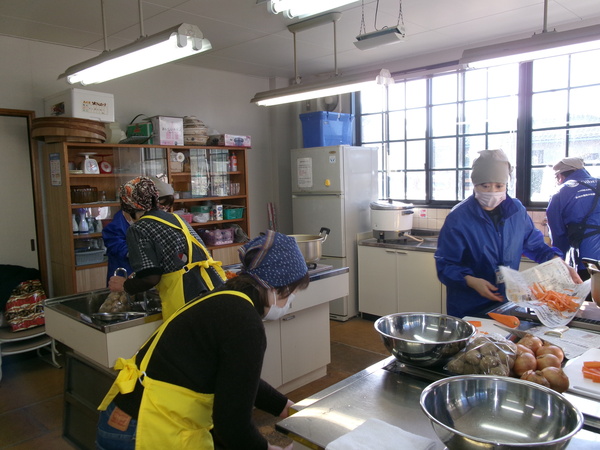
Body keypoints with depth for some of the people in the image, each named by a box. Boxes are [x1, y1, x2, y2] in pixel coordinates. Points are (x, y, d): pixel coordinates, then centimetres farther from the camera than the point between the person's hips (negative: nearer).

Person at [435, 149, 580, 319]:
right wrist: (471, 281, -31)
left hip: (507, 300, 5)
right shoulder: (458, 218, -16)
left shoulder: (516, 210, 0)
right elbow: (445, 265, -16)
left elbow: (535, 244, 14)